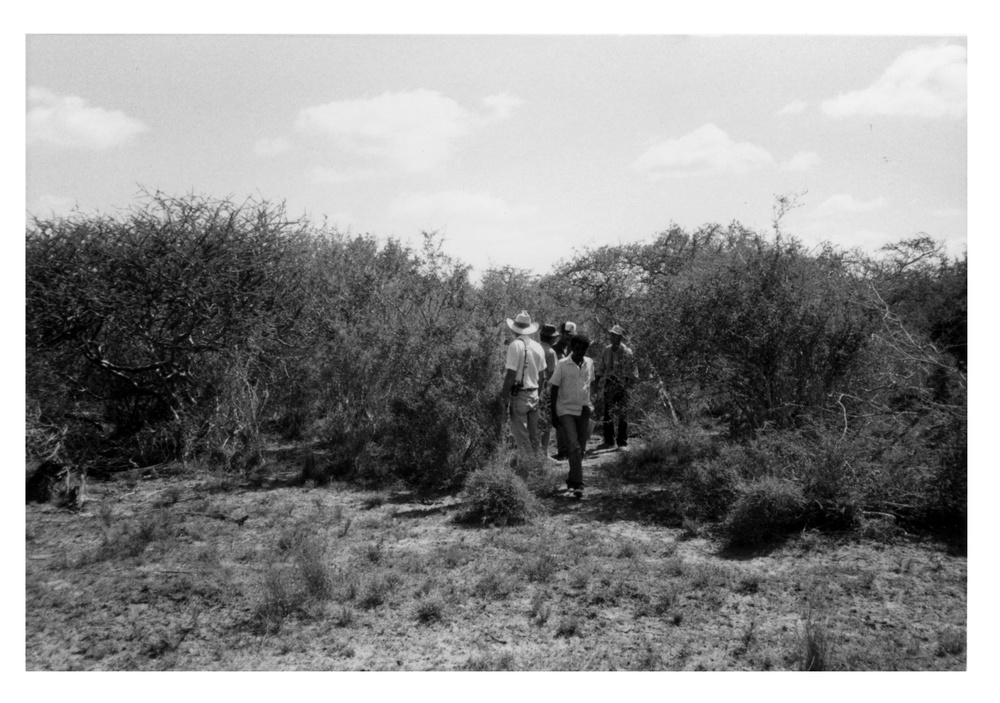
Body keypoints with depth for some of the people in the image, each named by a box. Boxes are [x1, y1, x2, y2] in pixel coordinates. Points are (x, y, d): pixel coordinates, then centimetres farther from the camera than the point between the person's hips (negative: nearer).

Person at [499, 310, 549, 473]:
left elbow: (511, 374, -17)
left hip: (518, 394, -7)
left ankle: (527, 467, -3)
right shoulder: (538, 347, 7)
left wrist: (504, 395, -10)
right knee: (533, 434, 14)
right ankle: (535, 462, 21)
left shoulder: (515, 345, -14)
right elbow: (542, 375, 12)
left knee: (520, 434, -2)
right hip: (534, 394, 7)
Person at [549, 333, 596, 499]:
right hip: (567, 410, -5)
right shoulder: (562, 364, -7)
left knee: (581, 448, 10)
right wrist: (553, 411, -2)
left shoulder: (589, 363, 5)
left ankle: (571, 480, 27)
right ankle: (577, 484, -16)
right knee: (574, 447, -15)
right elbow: (554, 388, -2)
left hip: (584, 410, 5)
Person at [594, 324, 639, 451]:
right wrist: (596, 383, 2)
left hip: (622, 384, -4)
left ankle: (622, 443, 7)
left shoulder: (627, 352, -9)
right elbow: (600, 368, 9)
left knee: (622, 414, -1)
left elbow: (633, 372, -7)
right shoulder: (606, 350, 3)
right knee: (607, 413, 10)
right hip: (609, 383, 5)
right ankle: (609, 441, 22)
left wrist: (629, 386, -14)